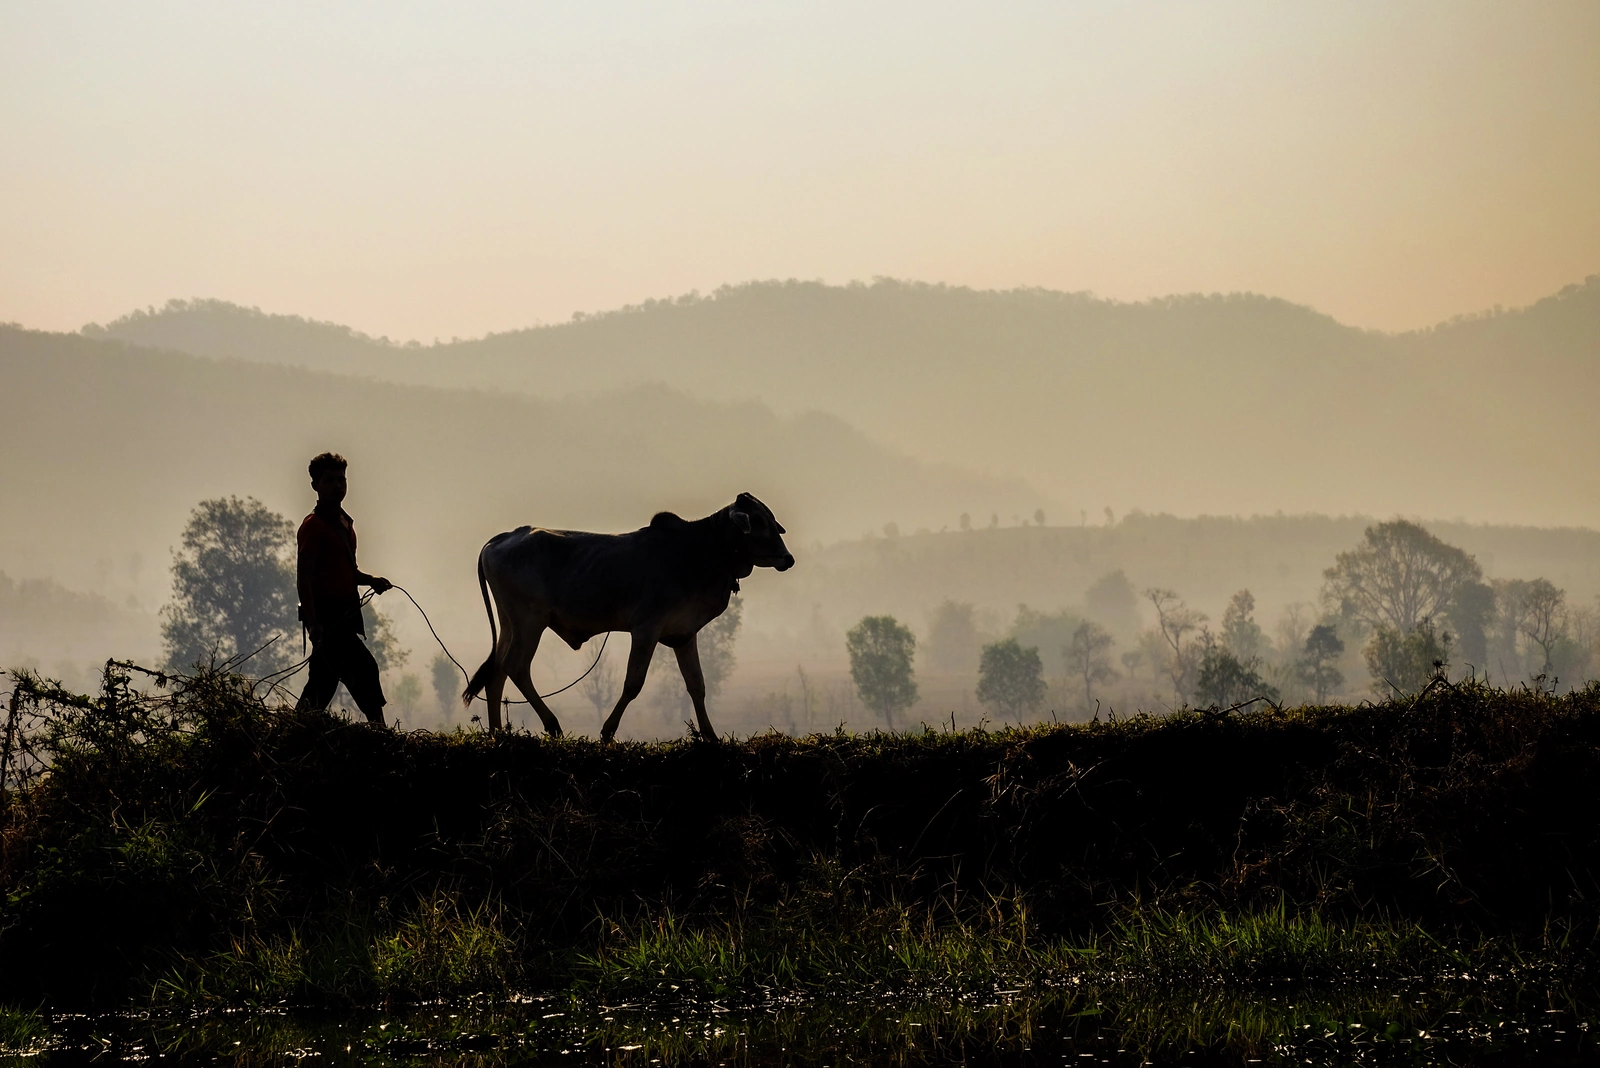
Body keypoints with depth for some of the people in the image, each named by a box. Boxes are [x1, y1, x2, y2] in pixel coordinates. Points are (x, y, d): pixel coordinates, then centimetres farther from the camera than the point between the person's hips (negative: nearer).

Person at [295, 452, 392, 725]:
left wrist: (370, 580, 10)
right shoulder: (313, 526, -10)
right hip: (326, 615, -9)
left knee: (323, 682, 10)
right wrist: (313, 623, -23)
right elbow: (303, 577, -16)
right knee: (364, 669, -18)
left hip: (345, 615, 9)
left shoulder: (345, 523, 18)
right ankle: (377, 730, -19)